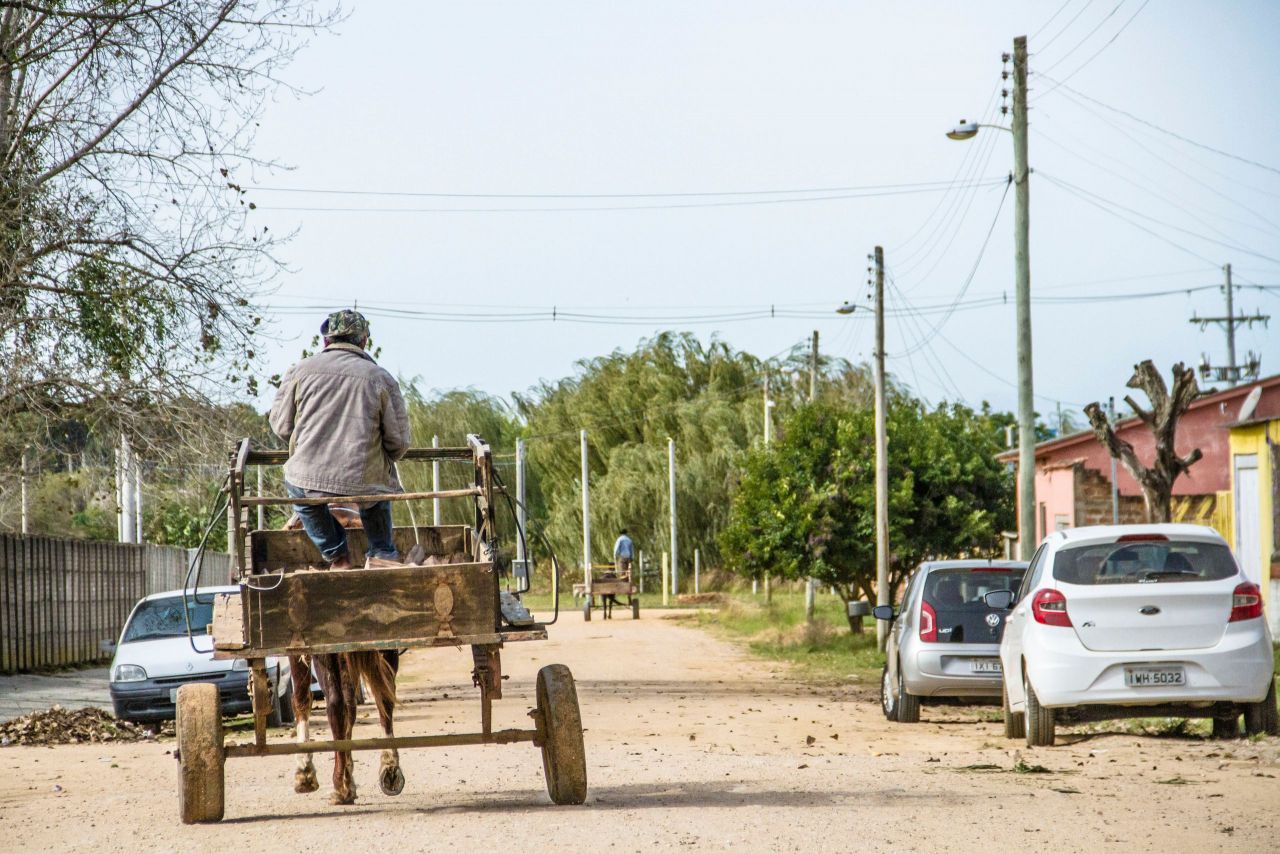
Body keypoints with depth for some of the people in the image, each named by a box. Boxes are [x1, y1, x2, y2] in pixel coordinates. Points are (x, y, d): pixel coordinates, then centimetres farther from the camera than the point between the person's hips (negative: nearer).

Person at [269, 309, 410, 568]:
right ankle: (382, 553, 35)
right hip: (363, 484, 0)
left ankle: (336, 556, 33)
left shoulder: (299, 371, 3)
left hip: (311, 481, 0)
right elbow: (398, 442, 4)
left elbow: (280, 425, 10)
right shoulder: (381, 379, 1)